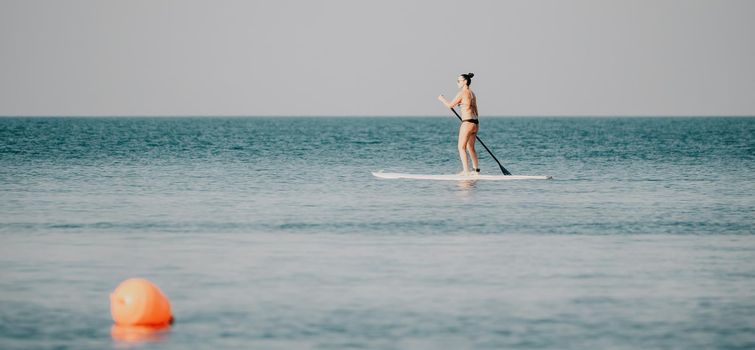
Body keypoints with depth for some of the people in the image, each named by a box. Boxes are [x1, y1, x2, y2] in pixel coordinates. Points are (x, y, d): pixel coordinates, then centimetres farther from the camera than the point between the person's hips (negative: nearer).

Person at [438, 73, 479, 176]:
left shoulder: (462, 93, -11)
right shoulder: (472, 94, 15)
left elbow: (450, 105, -5)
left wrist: (442, 99, 13)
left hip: (467, 123, -9)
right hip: (475, 123, 9)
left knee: (461, 147, -5)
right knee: (470, 147, 18)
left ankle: (465, 171, -12)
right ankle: (476, 170, 22)